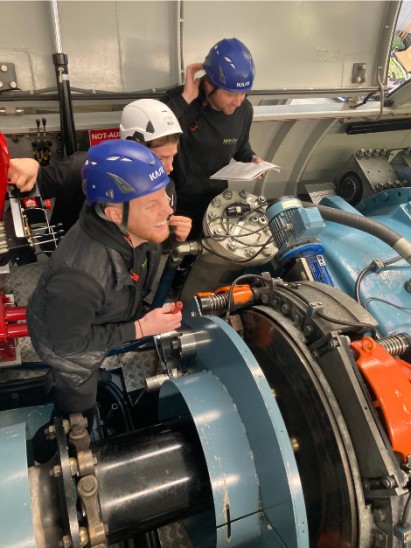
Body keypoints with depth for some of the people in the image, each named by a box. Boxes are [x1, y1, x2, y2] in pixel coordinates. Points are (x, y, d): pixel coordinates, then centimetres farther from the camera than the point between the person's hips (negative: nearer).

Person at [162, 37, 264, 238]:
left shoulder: (244, 109, -5)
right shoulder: (178, 101, -21)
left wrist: (251, 159, -7)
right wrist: (185, 98, -37)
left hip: (218, 201, 5)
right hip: (179, 205, -4)